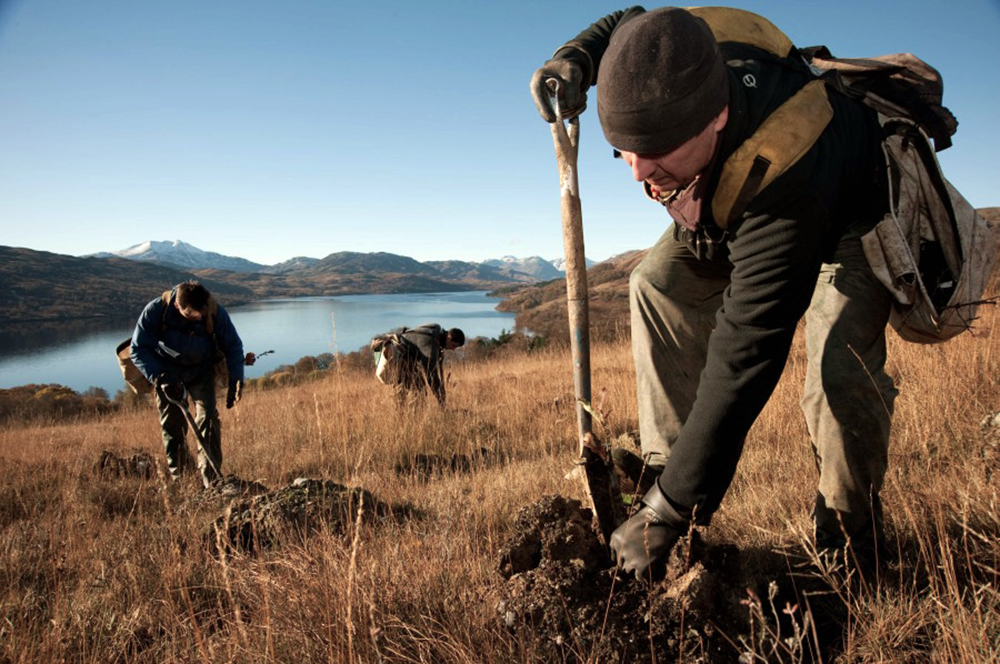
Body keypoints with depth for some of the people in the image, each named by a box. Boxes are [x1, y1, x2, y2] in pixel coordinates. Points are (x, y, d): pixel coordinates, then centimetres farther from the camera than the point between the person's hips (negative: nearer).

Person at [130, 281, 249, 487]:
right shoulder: (155, 311, -28)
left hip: (202, 371, 0)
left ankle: (212, 479, -8)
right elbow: (139, 350, -18)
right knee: (171, 425, 3)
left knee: (208, 418, -13)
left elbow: (233, 346, -10)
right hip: (167, 372, 0)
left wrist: (235, 380, -20)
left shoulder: (216, 313, -26)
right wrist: (161, 379, -30)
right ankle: (179, 476, 21)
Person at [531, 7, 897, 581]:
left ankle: (852, 533, 1)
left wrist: (670, 514, -44)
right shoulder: (671, 59, -31)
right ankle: (667, 471, -6)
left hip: (851, 218, -6)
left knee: (841, 368, -27)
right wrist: (575, 58, -25)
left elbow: (744, 362, -48)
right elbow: (624, 21, -2)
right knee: (660, 284, -12)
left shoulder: (783, 183, -49)